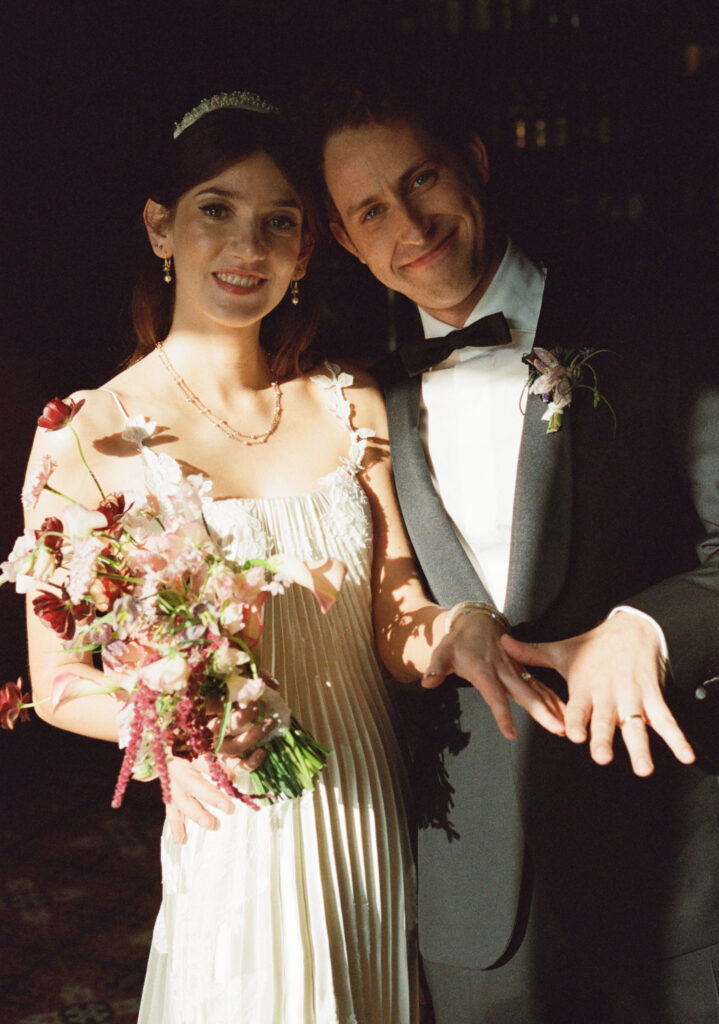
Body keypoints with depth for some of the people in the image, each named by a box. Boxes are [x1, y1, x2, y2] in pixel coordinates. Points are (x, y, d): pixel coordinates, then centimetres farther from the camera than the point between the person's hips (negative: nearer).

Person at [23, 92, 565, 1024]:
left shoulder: (353, 405, -1)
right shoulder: (85, 437, -11)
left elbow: (395, 626, 0)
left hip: (372, 820, 4)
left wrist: (454, 630, -22)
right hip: (234, 836, -3)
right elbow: (59, 681, -6)